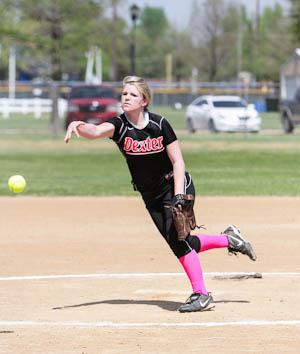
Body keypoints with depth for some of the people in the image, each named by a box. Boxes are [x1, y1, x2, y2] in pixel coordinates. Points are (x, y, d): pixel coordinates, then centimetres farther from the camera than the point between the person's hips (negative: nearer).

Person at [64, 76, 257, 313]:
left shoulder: (159, 125, -17)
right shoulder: (119, 126, -13)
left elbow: (178, 162, -13)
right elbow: (95, 131, -35)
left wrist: (178, 197, -23)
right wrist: (77, 126, -58)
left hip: (175, 185, -4)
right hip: (151, 195, 4)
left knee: (176, 237, -20)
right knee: (182, 243, 5)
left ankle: (201, 294, -12)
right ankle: (228, 239, 30)